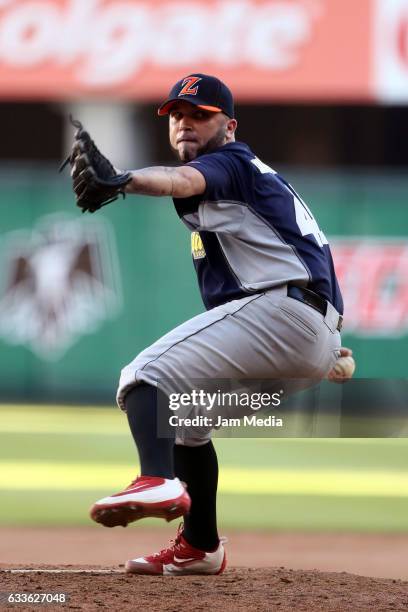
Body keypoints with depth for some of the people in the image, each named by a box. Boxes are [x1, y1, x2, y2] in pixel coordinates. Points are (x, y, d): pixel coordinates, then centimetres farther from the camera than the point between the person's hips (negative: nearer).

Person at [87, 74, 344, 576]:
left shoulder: (229, 161, -2)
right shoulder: (255, 175, 29)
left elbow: (184, 181, -27)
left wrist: (123, 180, -48)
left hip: (279, 309, -10)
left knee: (147, 376, -23)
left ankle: (159, 481, -49)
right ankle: (200, 548, 32)